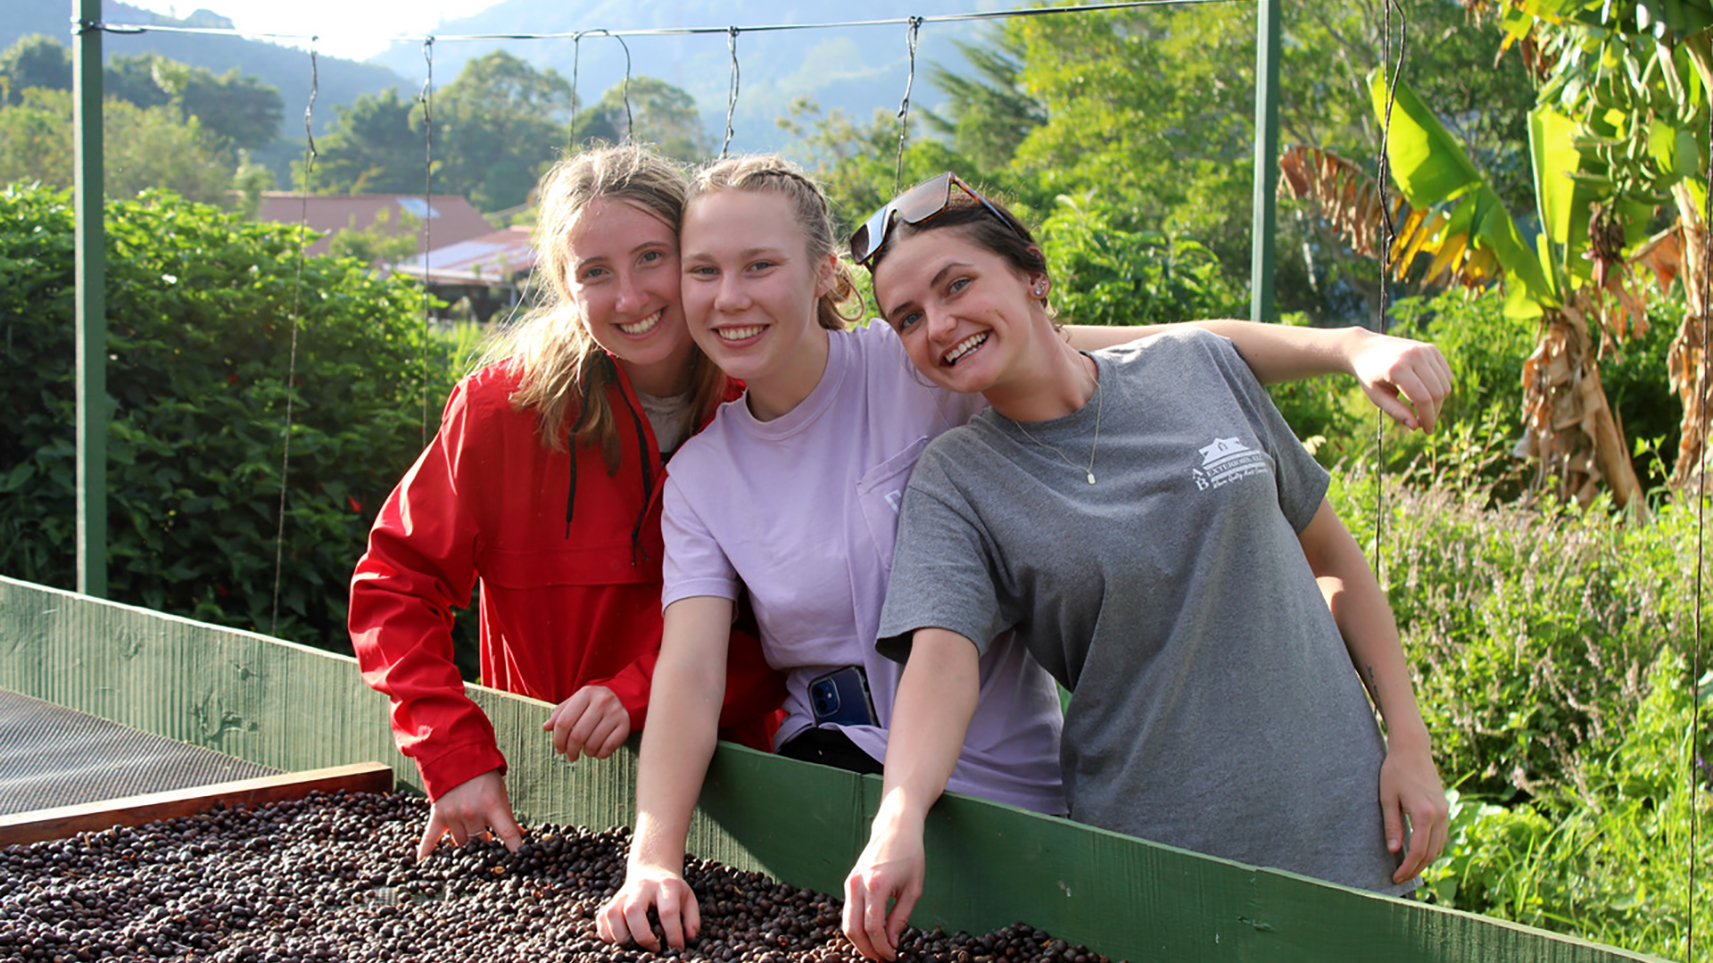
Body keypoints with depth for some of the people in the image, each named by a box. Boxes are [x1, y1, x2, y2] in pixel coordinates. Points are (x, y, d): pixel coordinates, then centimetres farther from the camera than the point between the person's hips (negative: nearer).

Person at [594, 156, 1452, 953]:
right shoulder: (700, 475, 3)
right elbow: (689, 674, -8)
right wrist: (652, 859, -24)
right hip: (829, 772, 3)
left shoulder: (917, 367, -9)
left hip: (1001, 785, -2)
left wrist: (1350, 346, -27)